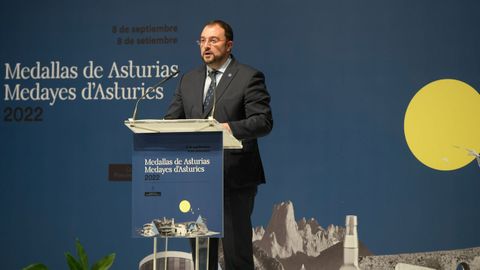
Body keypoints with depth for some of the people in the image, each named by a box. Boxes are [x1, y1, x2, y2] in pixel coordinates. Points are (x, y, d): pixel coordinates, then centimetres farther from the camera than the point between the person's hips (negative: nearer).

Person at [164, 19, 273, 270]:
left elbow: (263, 121, -12)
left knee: (236, 247, -2)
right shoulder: (188, 80, 15)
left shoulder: (249, 77, -2)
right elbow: (171, 120, 12)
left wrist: (230, 128, -27)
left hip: (234, 176, -5)